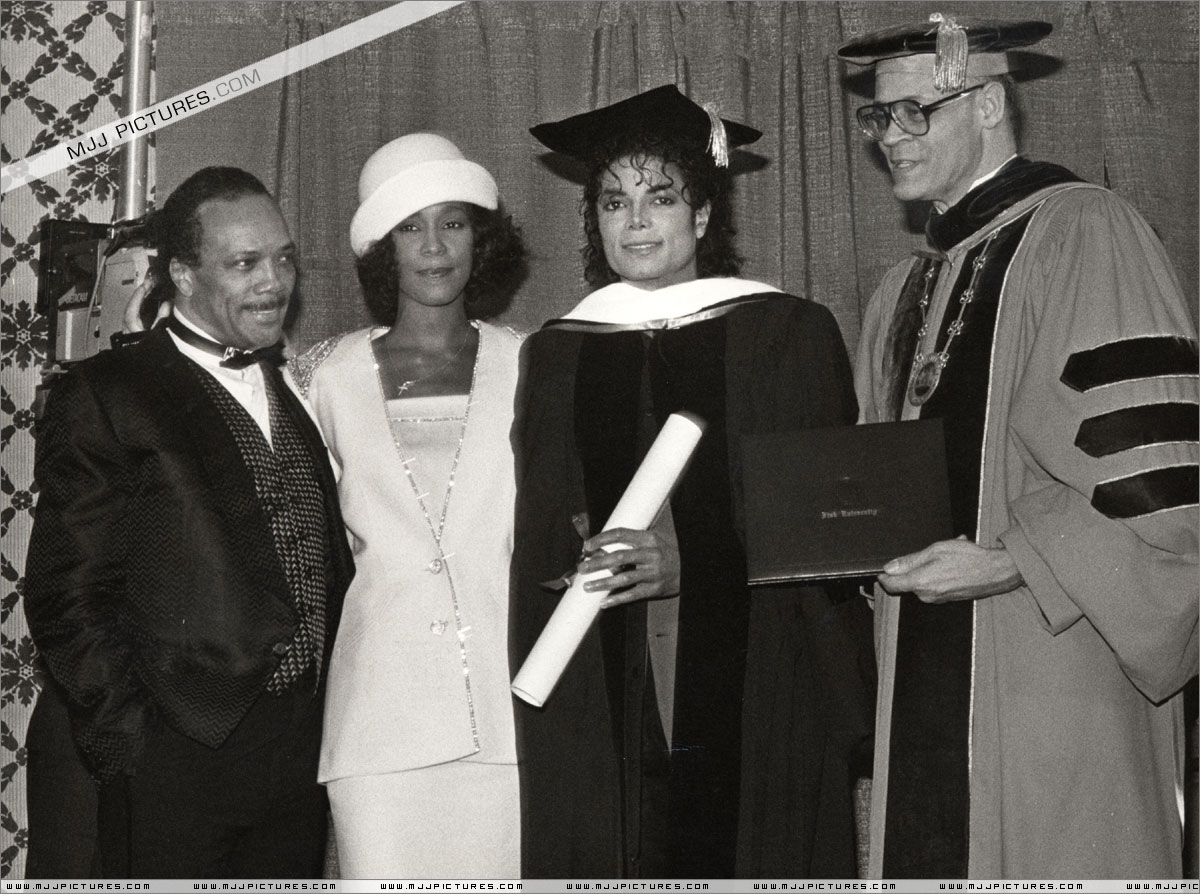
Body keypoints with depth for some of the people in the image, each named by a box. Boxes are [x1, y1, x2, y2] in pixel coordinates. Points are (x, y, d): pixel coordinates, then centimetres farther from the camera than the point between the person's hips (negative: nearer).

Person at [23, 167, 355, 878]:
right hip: (178, 759, -5)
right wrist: (130, 735, -12)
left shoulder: (297, 397, 14)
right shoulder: (105, 398, -6)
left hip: (305, 753, 6)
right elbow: (67, 595, -9)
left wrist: (335, 708, 10)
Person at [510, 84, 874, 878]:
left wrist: (690, 562, -13)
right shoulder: (556, 353, 12)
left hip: (754, 701, -2)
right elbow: (538, 539, 14)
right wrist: (583, 559, -5)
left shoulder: (786, 332, 3)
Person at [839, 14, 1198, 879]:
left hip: (1056, 662, -7)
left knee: (1058, 856, -3)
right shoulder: (904, 291, 18)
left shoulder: (1082, 233, -6)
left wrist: (1009, 562, -19)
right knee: (935, 856, 6)